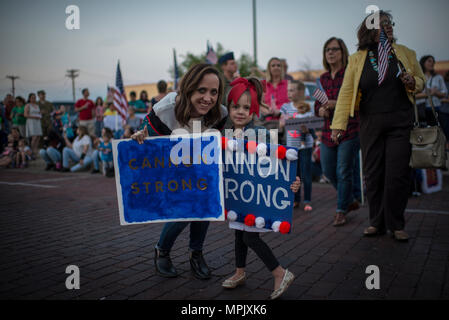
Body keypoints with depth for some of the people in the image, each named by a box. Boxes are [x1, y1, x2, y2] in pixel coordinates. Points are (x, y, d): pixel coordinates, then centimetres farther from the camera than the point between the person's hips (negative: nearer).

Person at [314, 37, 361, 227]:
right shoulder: (323, 78, 12)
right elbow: (317, 105, 16)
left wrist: (338, 104, -22)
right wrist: (321, 110, -6)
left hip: (349, 129, -6)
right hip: (328, 131, 6)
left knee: (344, 171, -3)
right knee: (328, 171, 9)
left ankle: (341, 210, 14)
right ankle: (352, 199, 32)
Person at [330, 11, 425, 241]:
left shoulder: (405, 53, 9)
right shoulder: (357, 59, 4)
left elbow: (421, 81, 19)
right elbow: (346, 92, -1)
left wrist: (412, 82, -6)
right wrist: (338, 124, -7)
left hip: (400, 122, 0)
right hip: (370, 124, 0)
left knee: (398, 174, -2)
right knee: (373, 174, 4)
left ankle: (396, 225, 13)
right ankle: (377, 223, 19)